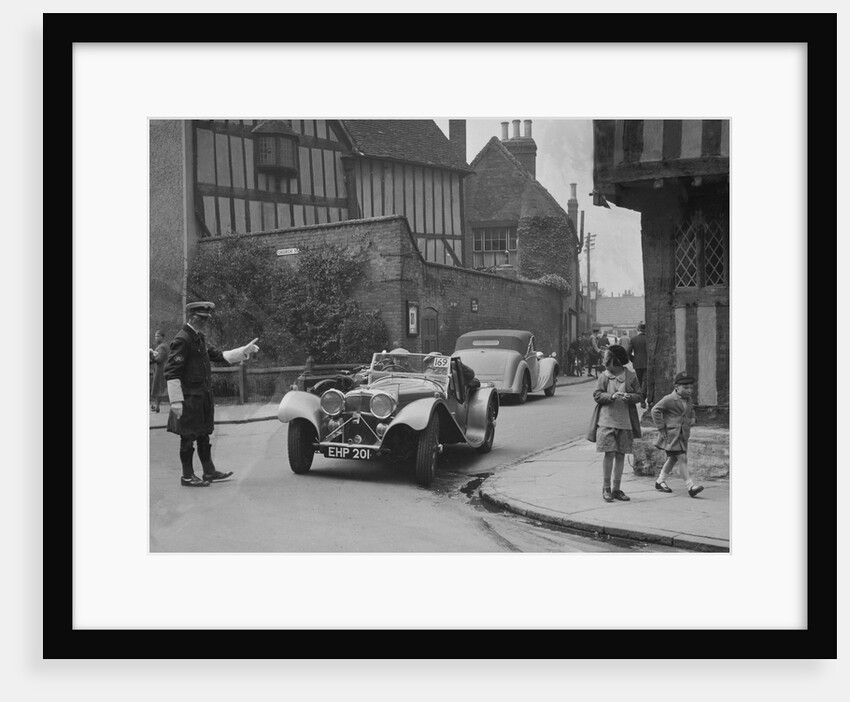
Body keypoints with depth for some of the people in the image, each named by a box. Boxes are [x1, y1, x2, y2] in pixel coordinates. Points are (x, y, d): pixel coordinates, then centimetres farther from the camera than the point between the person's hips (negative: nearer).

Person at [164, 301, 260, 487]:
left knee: (204, 435, 16)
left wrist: (244, 351, 12)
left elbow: (219, 356, 20)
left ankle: (209, 472, 25)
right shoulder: (181, 340, -17)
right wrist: (176, 402, -22)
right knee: (188, 437, 1)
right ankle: (187, 476, 10)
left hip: (203, 397, 9)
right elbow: (171, 372, -20)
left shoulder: (199, 339, 12)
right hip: (189, 398, -9)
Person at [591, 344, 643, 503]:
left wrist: (630, 397, -15)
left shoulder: (630, 376, 3)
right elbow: (597, 395, -1)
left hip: (625, 421, 2)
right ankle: (606, 488, 6)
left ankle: (616, 488, 18)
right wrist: (612, 396, -18)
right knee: (609, 453, -6)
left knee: (621, 455, 7)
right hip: (607, 420, -2)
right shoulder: (603, 376, 1)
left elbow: (639, 395, 6)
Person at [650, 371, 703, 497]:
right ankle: (690, 486, -15)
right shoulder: (669, 399, -12)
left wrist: (692, 419, 12)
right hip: (671, 434, -8)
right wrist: (661, 428, -12)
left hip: (683, 435, 8)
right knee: (682, 459, -13)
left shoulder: (689, 400, 12)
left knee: (673, 459, 14)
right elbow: (655, 410, -11)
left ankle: (660, 481, 28)